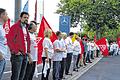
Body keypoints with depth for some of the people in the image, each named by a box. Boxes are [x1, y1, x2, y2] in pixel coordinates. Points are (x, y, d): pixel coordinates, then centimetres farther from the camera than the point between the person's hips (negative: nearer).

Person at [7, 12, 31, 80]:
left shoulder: (26, 28, 19)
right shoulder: (15, 26, -5)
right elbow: (9, 40, -13)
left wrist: (28, 52, 15)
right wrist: (16, 51, -16)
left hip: (25, 55, 8)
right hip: (17, 55, -8)